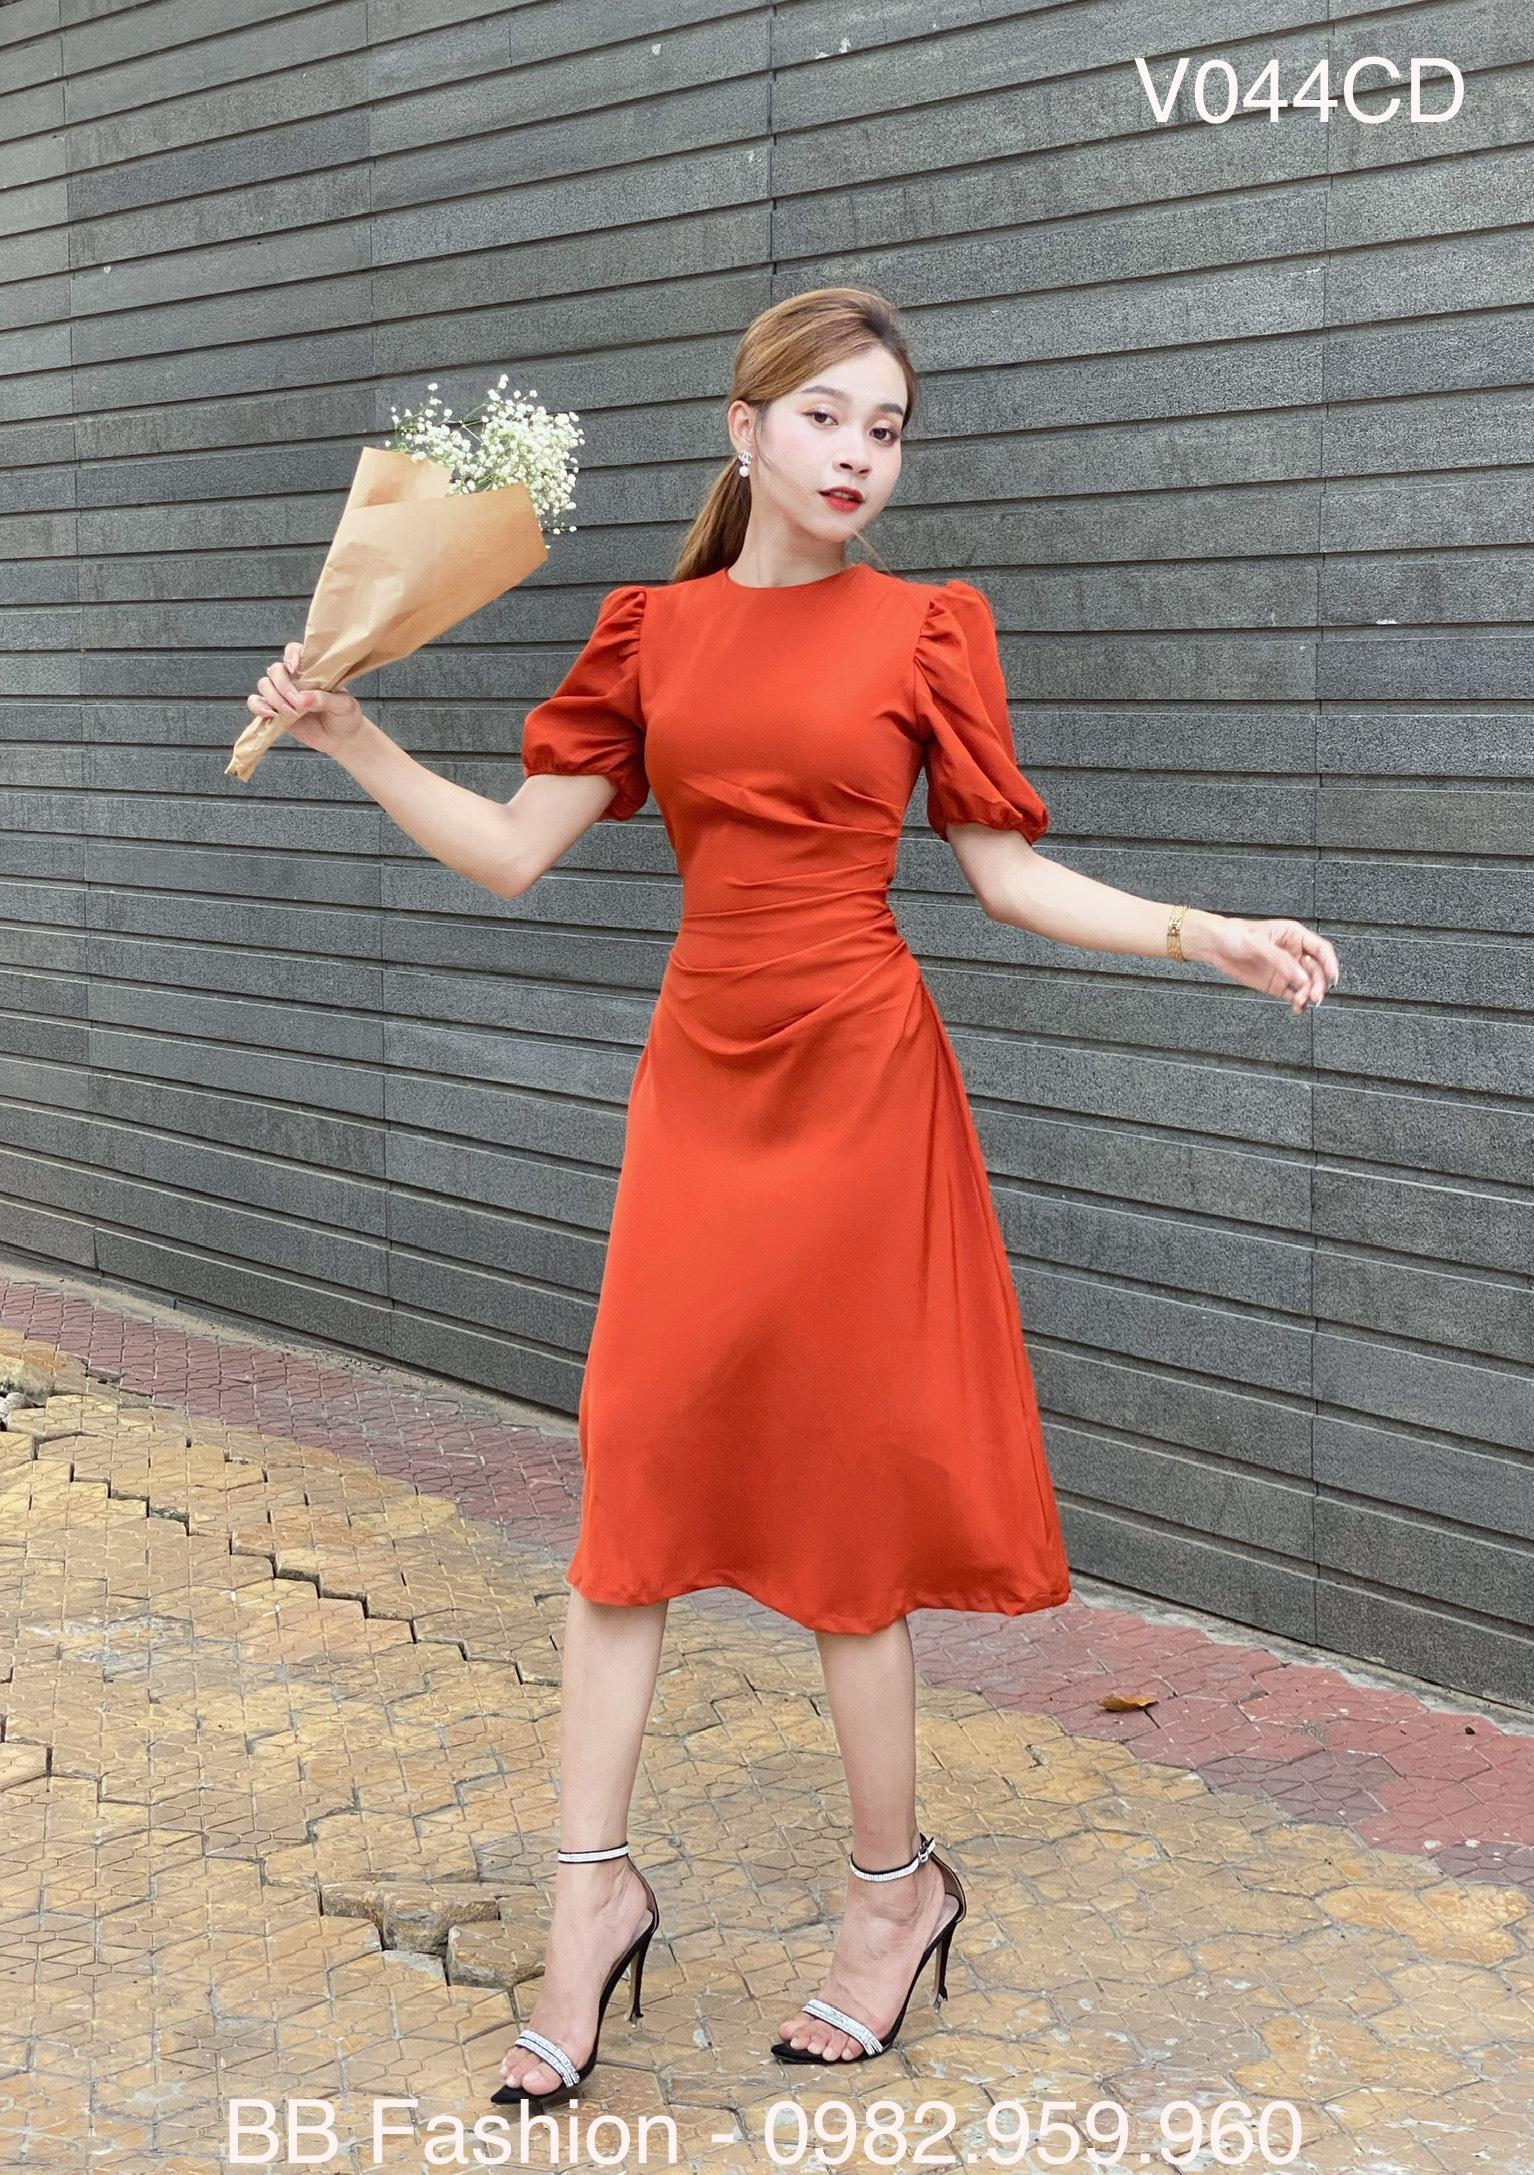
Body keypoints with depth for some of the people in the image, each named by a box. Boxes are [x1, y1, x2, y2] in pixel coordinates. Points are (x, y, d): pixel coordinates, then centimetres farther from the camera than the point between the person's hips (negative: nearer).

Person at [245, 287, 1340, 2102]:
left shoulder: (923, 633, 0)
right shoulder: (652, 631, 7)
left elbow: (1009, 877, 2)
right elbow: (513, 852, 5)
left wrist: (1204, 937, -8)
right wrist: (351, 741, -5)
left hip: (858, 1080, -3)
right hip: (699, 1075, 3)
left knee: (838, 1486, 4)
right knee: (638, 1471, 3)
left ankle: (896, 1883, 22)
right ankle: (592, 1897, 15)